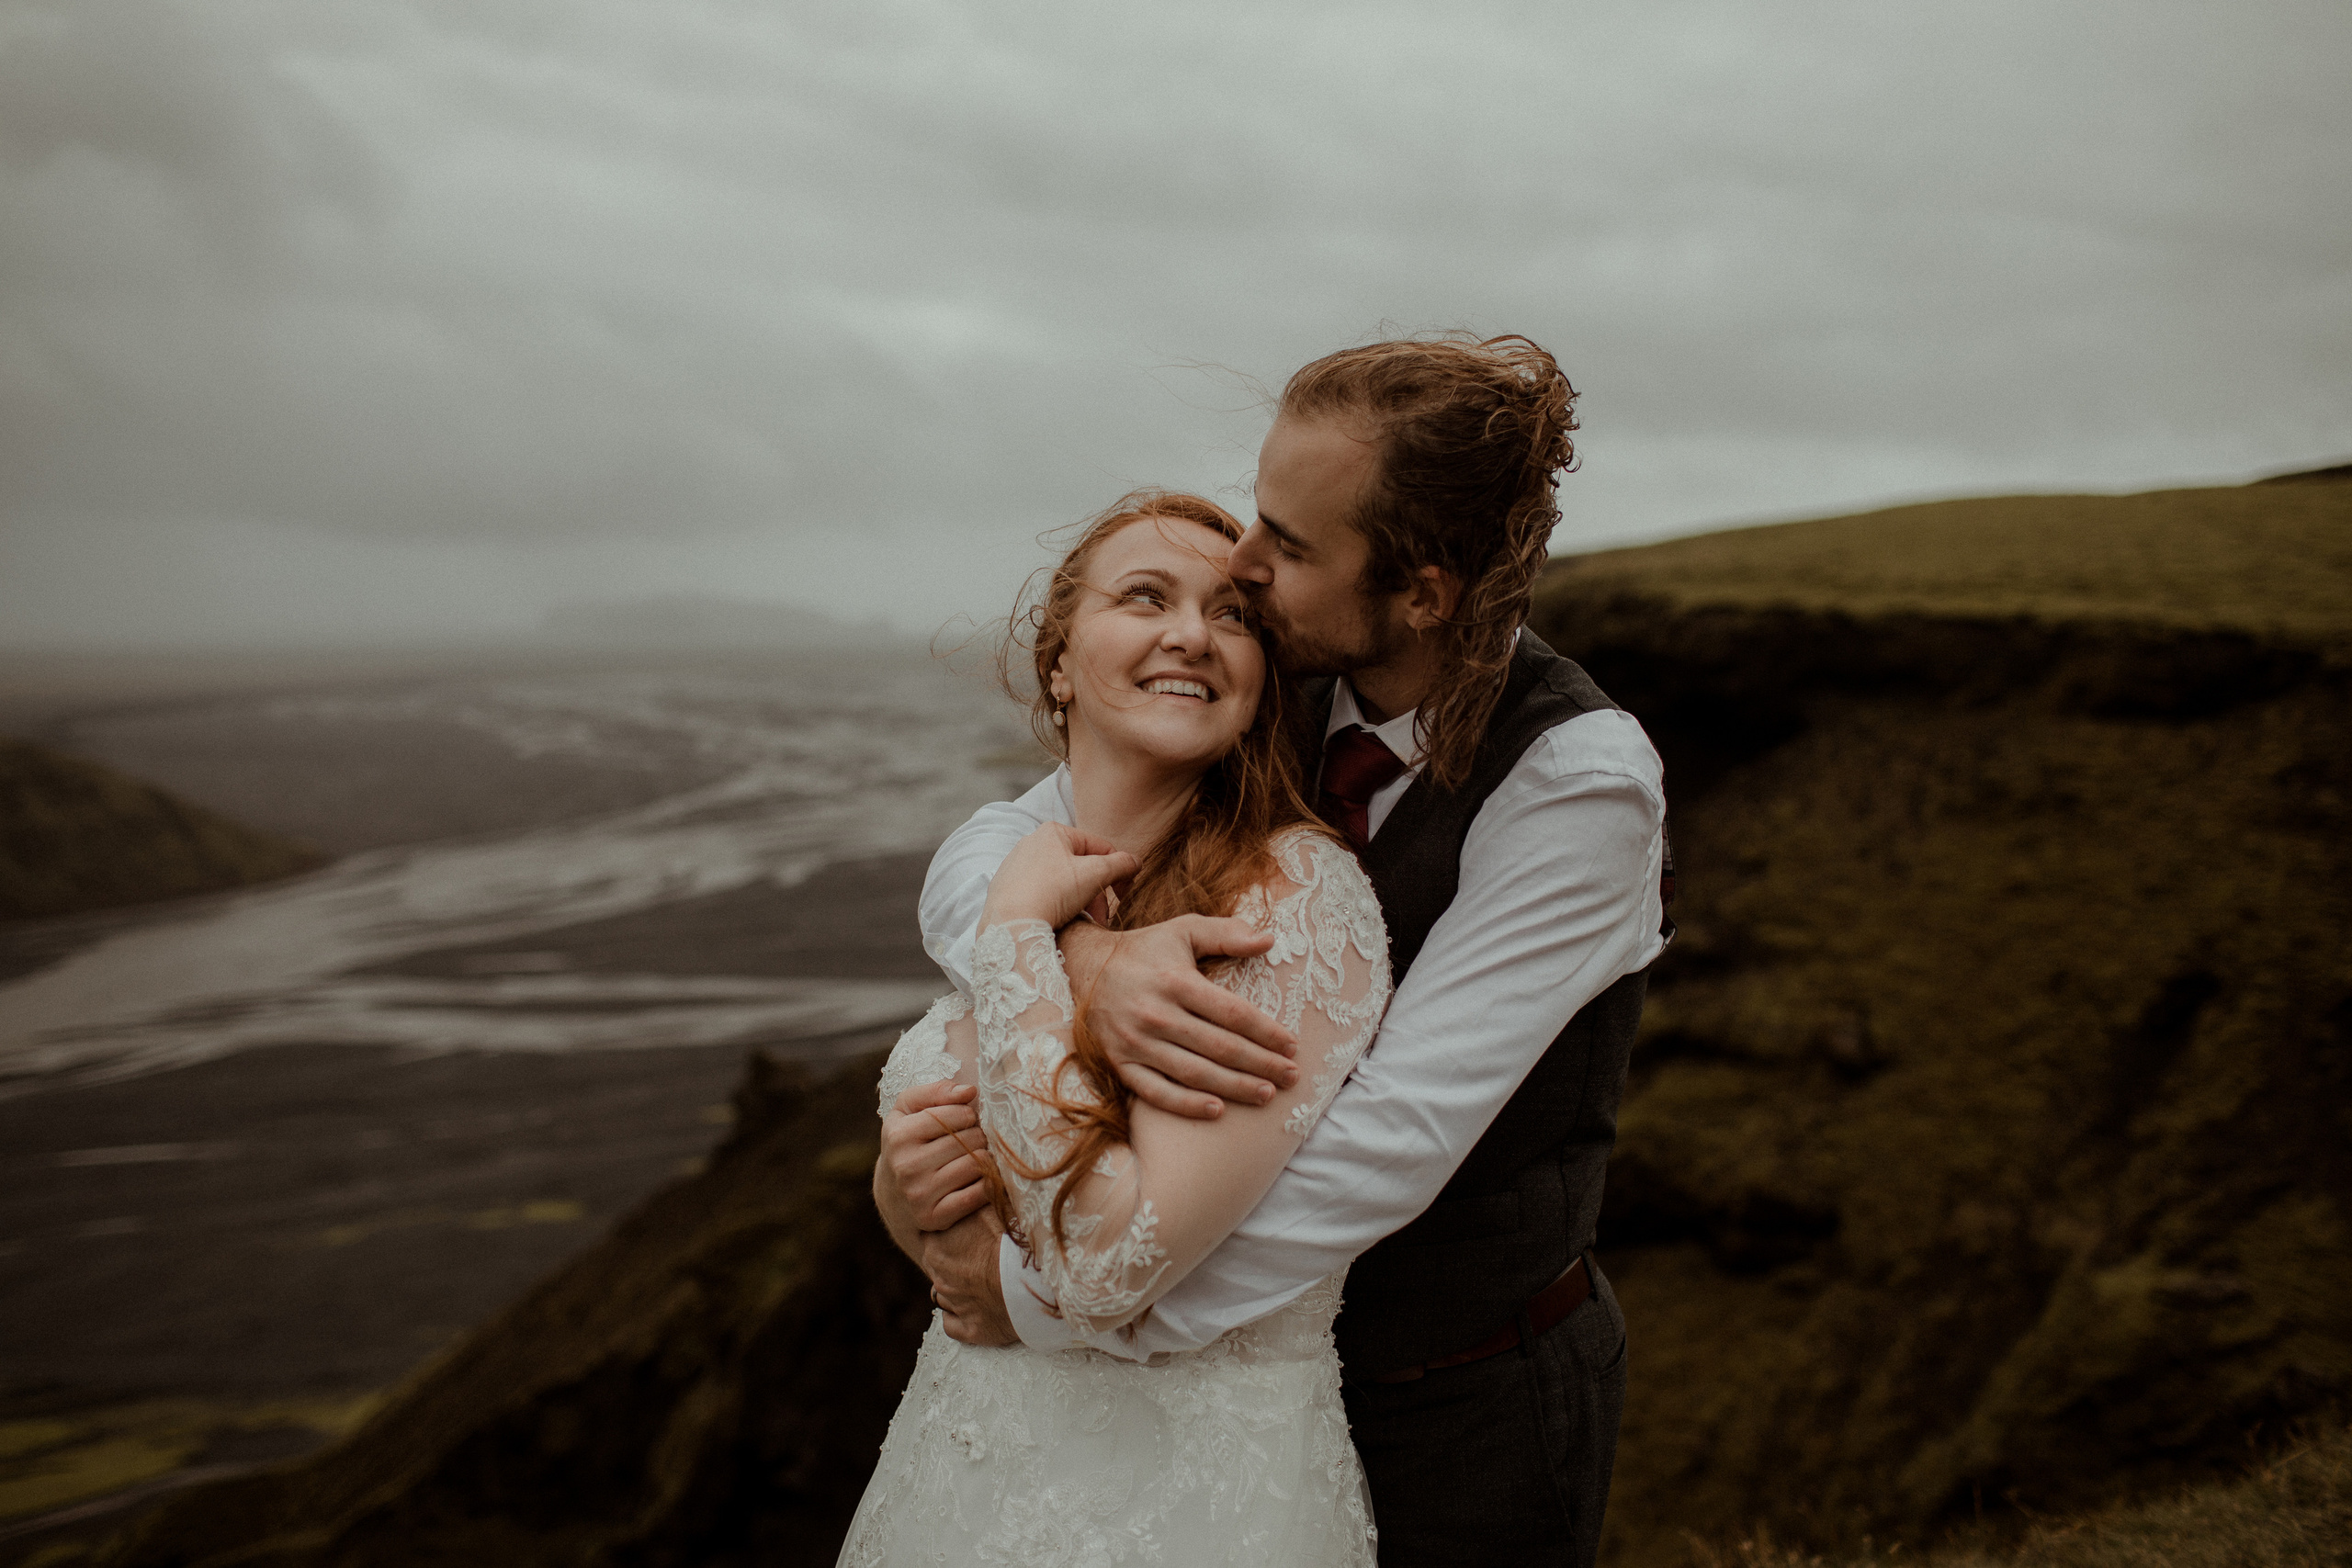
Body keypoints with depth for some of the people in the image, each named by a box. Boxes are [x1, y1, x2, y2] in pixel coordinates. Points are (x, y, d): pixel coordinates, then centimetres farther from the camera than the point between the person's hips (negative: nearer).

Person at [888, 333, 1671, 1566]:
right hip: (1272, 1339, 5)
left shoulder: (1584, 782, -26)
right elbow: (977, 861, -11)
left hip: (1472, 1410, -4)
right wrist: (1088, 959, -35)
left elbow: (1392, 1139, -30)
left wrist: (1051, 1288, -26)